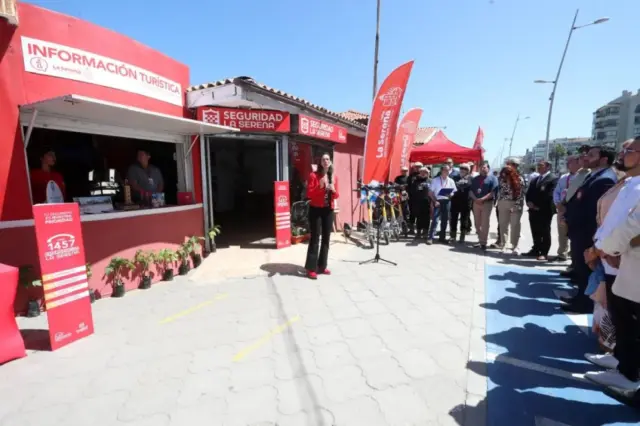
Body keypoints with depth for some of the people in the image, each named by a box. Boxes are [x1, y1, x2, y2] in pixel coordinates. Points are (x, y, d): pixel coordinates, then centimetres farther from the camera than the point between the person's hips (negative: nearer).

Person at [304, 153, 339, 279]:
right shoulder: (314, 175, -6)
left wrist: (333, 190, -8)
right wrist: (320, 187, -22)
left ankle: (322, 266, 19)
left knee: (326, 238, 8)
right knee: (315, 238, -7)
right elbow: (309, 194, -10)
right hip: (316, 209, -5)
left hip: (329, 210, 5)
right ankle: (311, 268, -1)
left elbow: (336, 196, 13)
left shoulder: (334, 177, 8)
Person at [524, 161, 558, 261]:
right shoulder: (534, 179, 22)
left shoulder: (553, 179, -4)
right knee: (535, 232, 11)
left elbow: (550, 195, -14)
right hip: (533, 210, 7)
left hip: (545, 210, -7)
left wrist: (539, 206, -15)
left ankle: (544, 253, 3)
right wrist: (529, 202, -2)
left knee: (545, 232, -1)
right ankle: (536, 250, 20)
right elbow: (529, 192, 17)